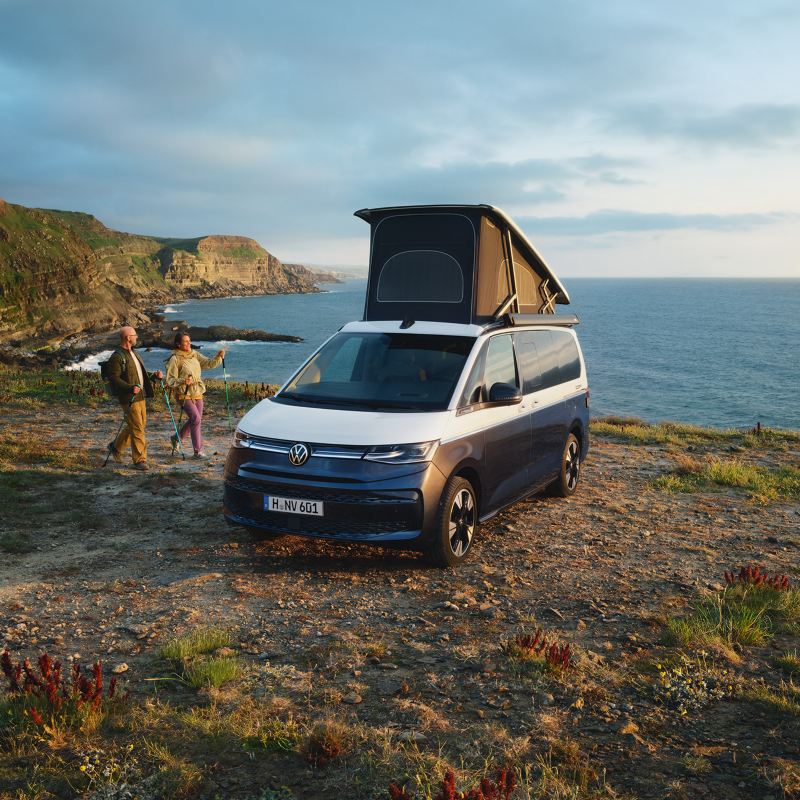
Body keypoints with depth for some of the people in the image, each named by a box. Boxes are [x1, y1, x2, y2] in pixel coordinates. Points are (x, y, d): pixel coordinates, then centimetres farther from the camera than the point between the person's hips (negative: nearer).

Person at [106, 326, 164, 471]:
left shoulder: (133, 353, 18)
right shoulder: (117, 357, -13)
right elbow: (113, 378, -20)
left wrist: (154, 375, 10)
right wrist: (130, 388, -30)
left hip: (140, 396, 9)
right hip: (129, 398, -9)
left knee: (136, 425, 17)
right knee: (137, 428, -7)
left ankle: (116, 447, 36)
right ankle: (139, 460, 1)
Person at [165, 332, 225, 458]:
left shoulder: (195, 355, 8)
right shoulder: (175, 359, -10)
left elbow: (209, 363, 4)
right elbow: (170, 381, -12)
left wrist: (218, 357, -14)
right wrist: (182, 381, -29)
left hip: (197, 393, 7)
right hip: (184, 394, -7)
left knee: (194, 420, 14)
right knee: (196, 419, -15)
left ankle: (177, 438, 40)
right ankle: (198, 451, -6)